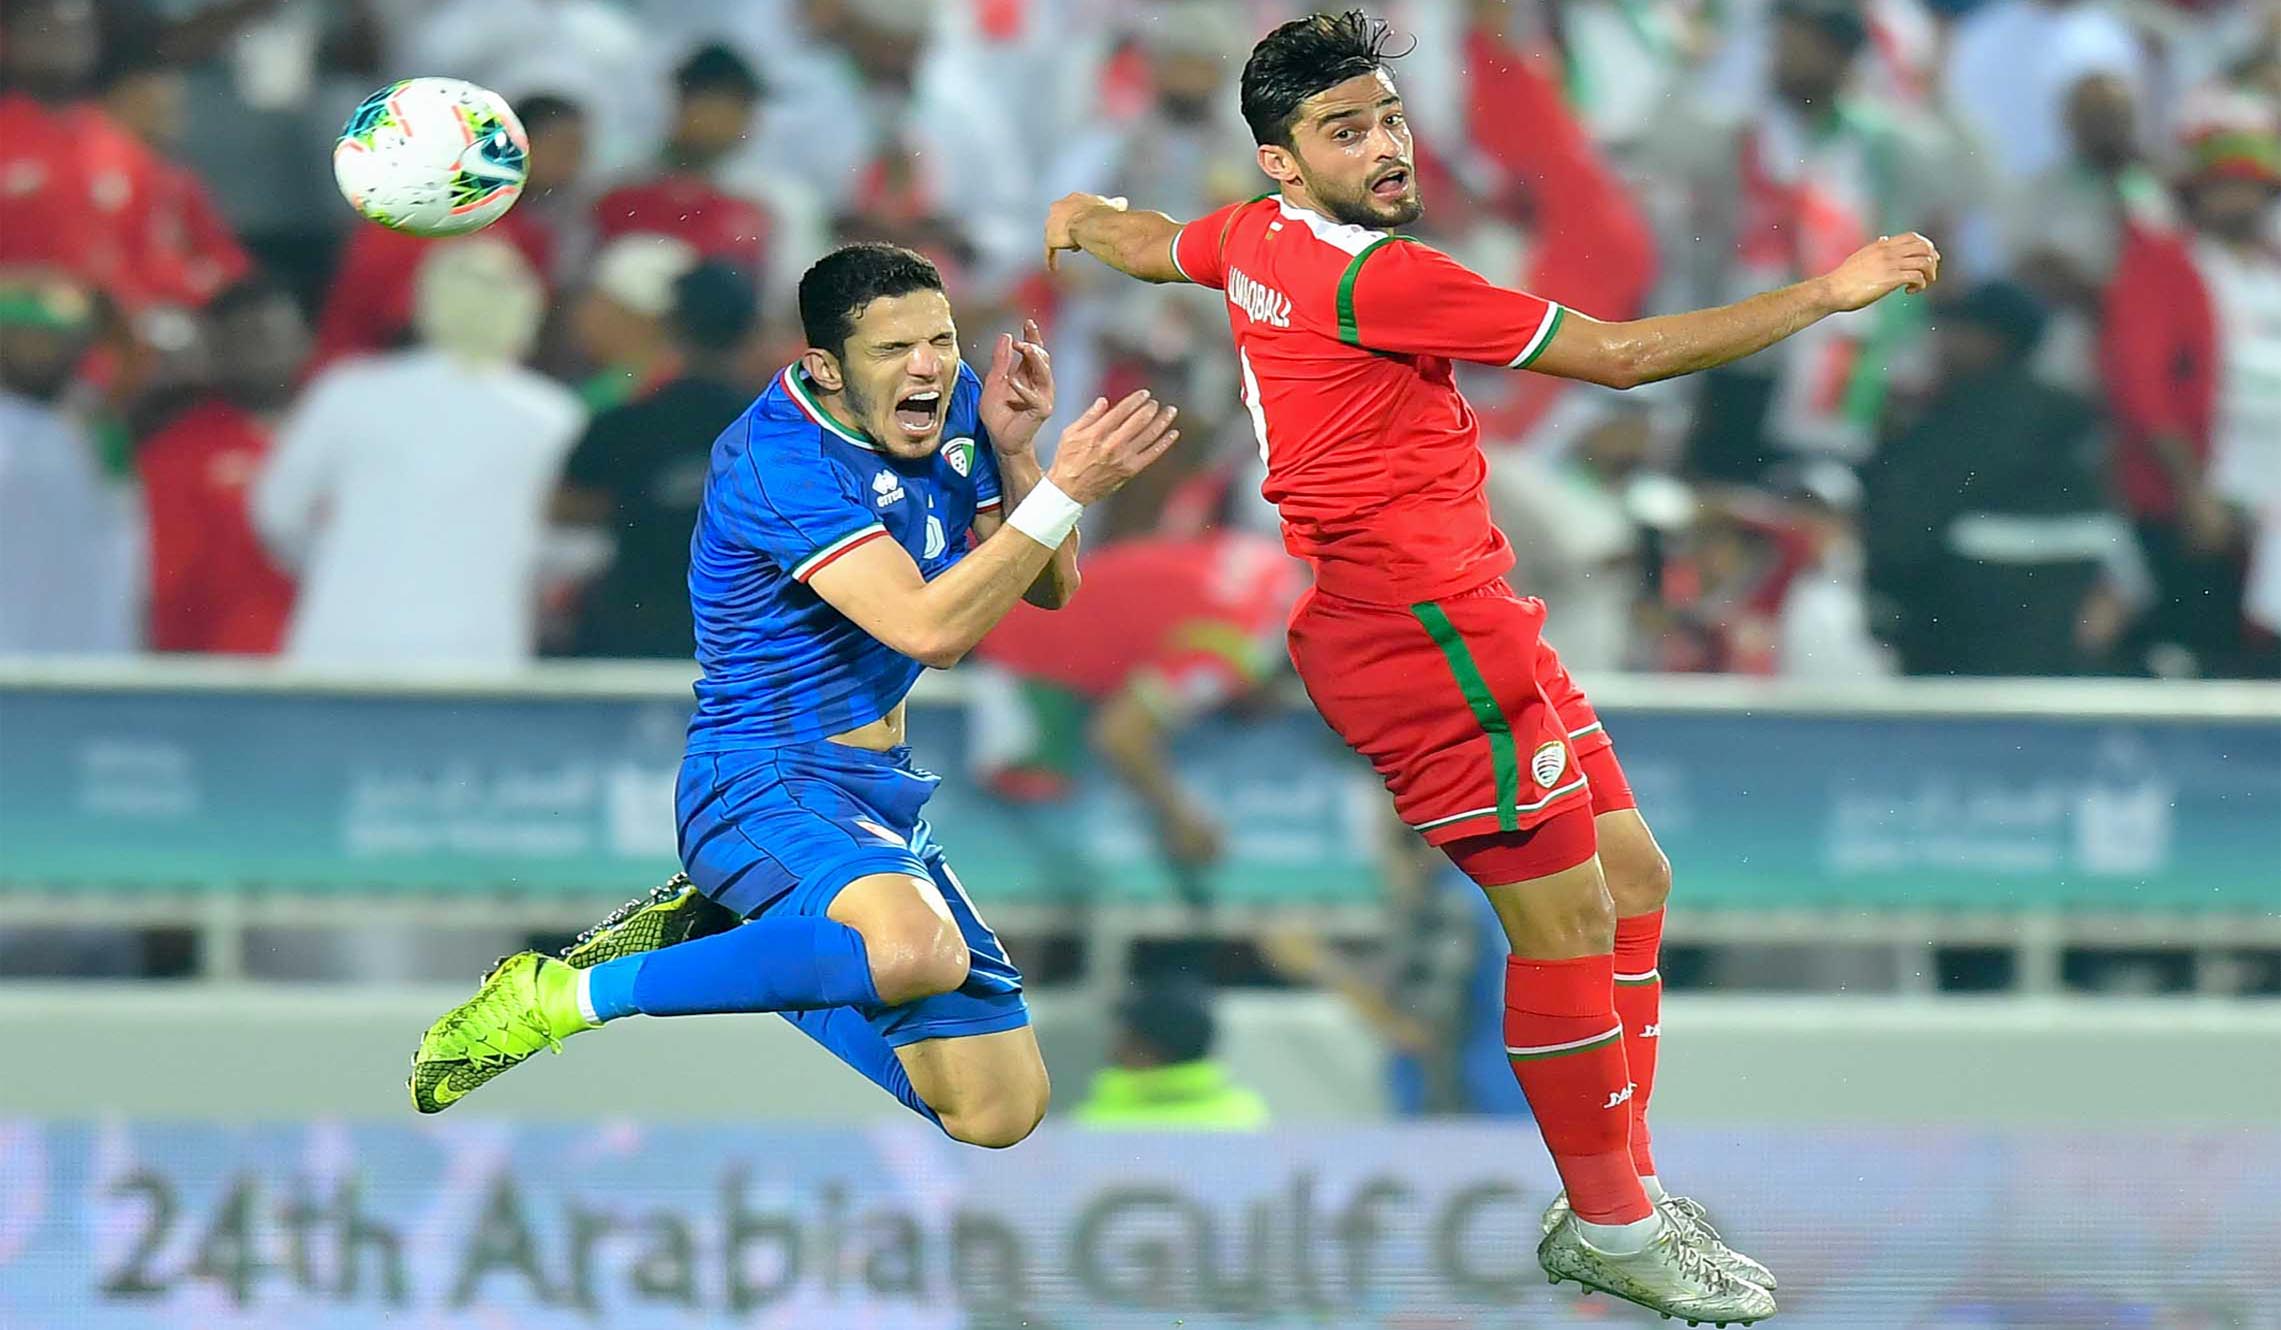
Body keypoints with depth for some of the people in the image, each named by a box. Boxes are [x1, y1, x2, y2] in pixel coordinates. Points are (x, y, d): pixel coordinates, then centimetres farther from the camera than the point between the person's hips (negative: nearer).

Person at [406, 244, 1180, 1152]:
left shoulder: (952, 409, 3)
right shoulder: (778, 461, -21)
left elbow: (1050, 587, 9)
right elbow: (928, 628, -29)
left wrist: (1017, 453, -8)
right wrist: (1065, 493, -30)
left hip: (883, 796, 9)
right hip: (764, 785, -9)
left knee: (1002, 1113, 5)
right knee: (917, 953, -41)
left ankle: (712, 933, 18)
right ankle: (563, 997, -23)